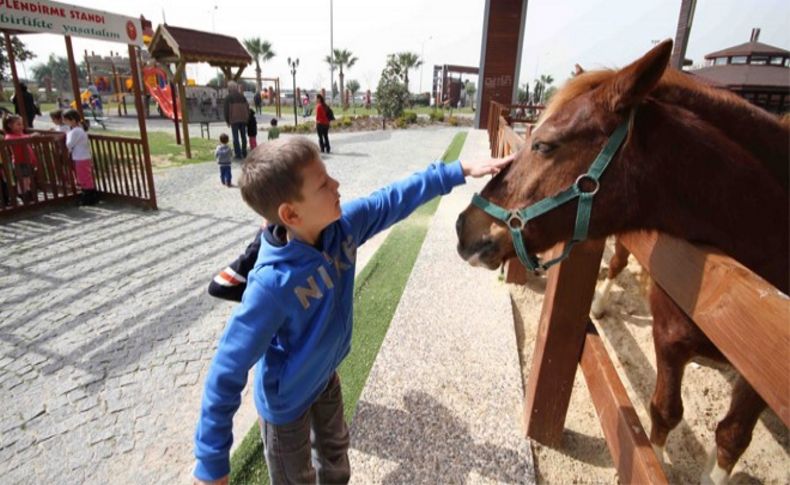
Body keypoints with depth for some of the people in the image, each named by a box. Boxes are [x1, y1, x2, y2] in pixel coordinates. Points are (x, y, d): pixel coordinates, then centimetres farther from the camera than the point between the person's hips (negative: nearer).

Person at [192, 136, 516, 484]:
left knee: (335, 448, 33)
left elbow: (396, 200, -9)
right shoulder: (273, 284, -39)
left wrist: (461, 170, -6)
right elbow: (228, 371, -30)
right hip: (285, 401, -5)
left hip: (326, 375, 6)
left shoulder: (344, 225, -23)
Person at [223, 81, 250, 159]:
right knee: (243, 136, 12)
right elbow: (247, 108, 10)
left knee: (236, 137, -1)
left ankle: (238, 154, -5)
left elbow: (227, 110, -5)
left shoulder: (228, 97, -3)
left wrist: (227, 121, 2)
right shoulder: (242, 96, 10)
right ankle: (244, 153, 16)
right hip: (243, 119, 4)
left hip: (234, 120, -4)